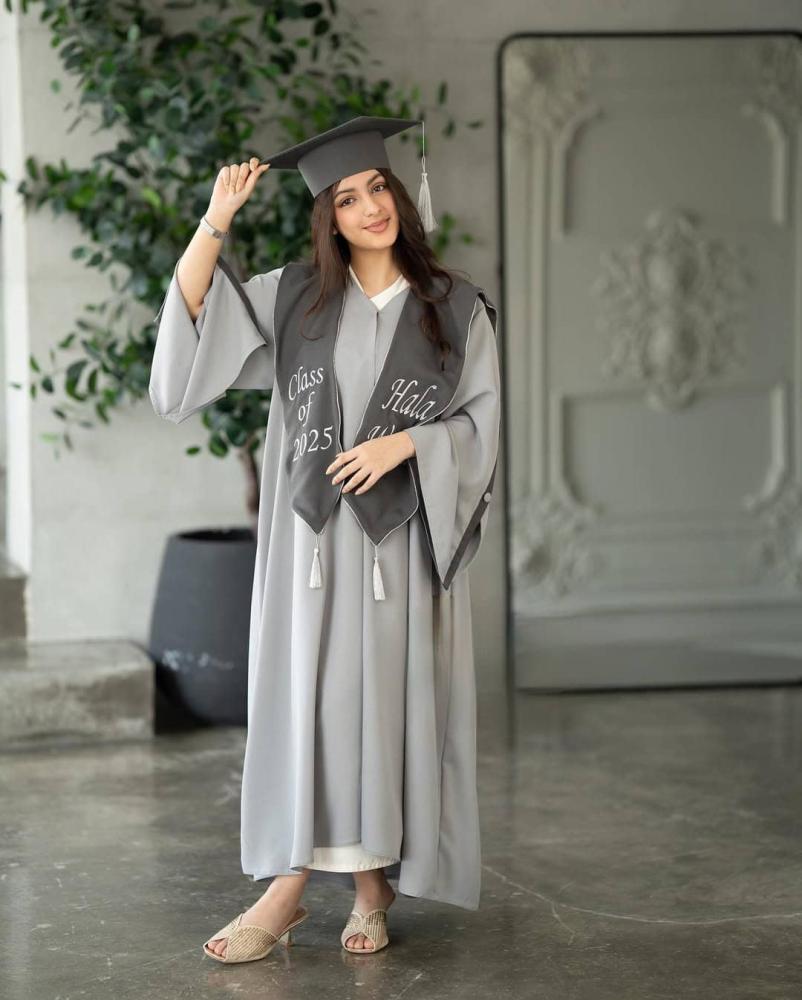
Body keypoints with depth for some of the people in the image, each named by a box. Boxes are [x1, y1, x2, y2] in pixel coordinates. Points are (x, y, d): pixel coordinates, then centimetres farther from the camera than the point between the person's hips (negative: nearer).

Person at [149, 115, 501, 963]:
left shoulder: (456, 308, 5)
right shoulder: (295, 295, 7)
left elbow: (482, 419, 3)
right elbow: (194, 317, 2)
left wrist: (404, 442, -13)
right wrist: (216, 220, -6)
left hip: (402, 535, 0)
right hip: (312, 533, 1)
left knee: (389, 696, 0)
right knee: (305, 695, -3)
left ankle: (374, 882, 10)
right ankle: (287, 886, -1)